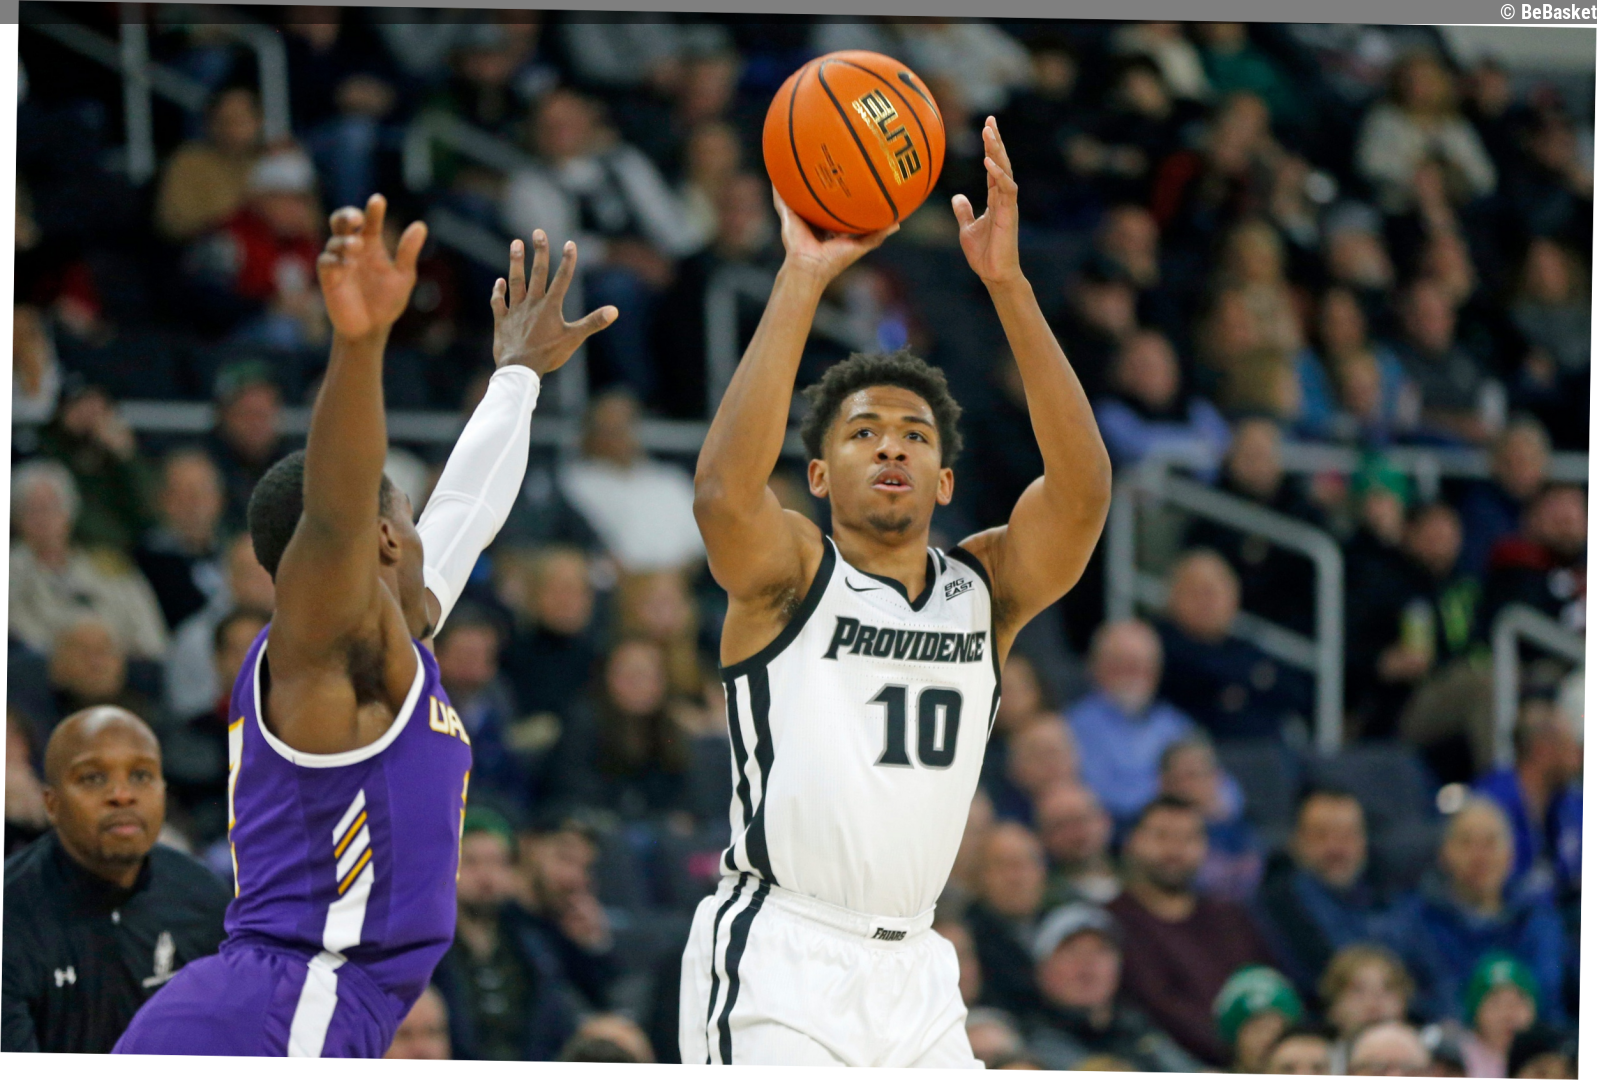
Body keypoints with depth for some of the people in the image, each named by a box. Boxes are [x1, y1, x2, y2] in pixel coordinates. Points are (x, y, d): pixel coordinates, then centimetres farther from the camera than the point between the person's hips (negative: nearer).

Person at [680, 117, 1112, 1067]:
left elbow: (1083, 487, -10)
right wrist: (803, 279, -25)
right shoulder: (790, 575, -2)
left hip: (912, 972, 5)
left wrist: (1008, 285, -18)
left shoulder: (985, 589, 8)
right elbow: (724, 489, -25)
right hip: (778, 961, -5)